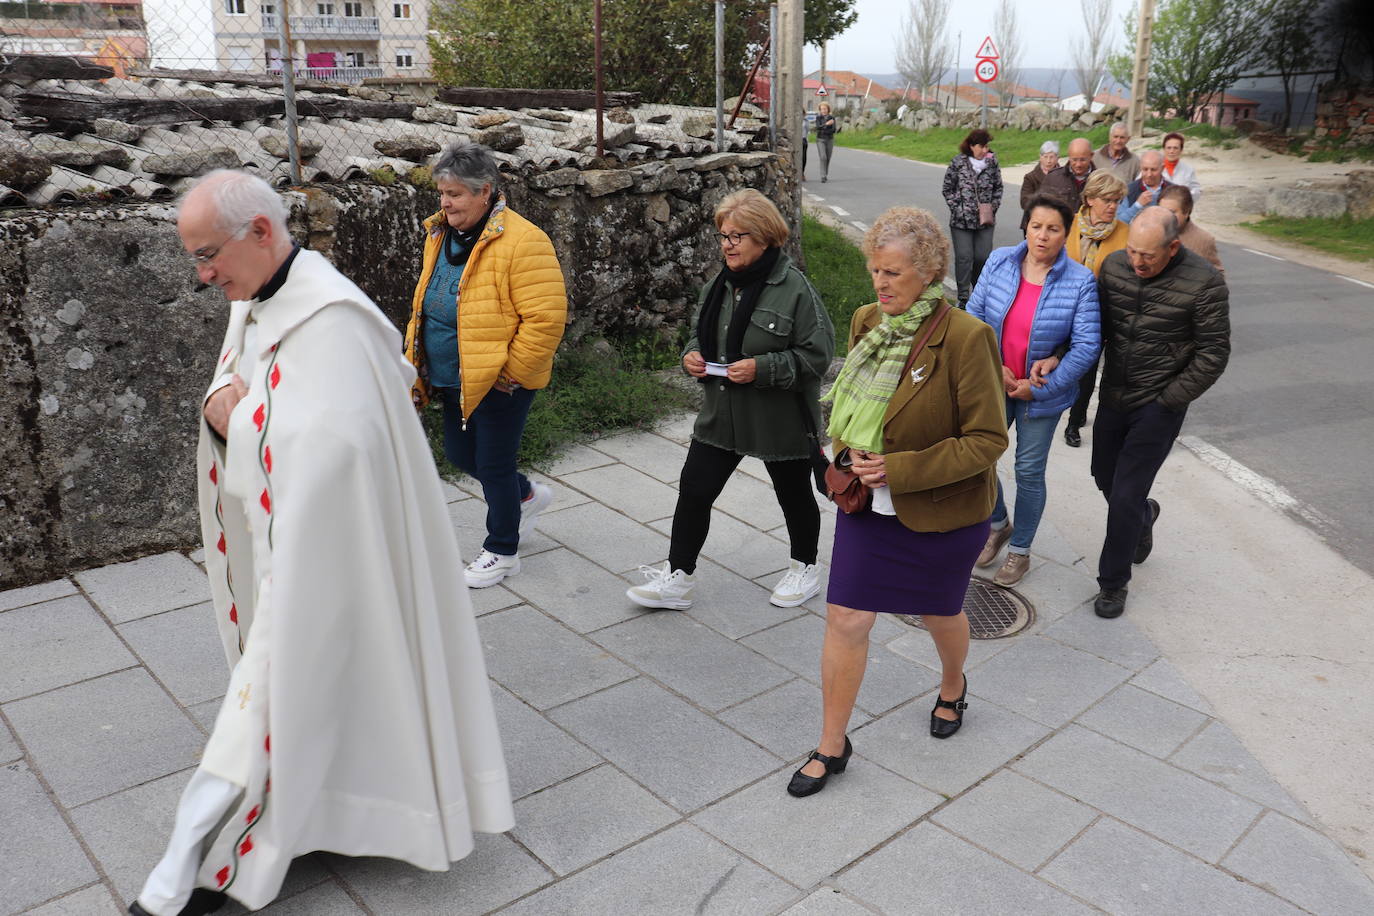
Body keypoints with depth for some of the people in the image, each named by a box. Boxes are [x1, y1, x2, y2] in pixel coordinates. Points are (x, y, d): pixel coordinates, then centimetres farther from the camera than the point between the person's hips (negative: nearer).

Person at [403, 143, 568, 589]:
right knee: (459, 453, 20)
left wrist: (510, 372, -19)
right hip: (454, 381, 9)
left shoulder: (522, 242, -20)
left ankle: (502, 551, 27)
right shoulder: (440, 235, 7)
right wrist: (418, 358, 14)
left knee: (493, 465, 5)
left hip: (499, 383, -8)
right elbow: (427, 304, 19)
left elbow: (546, 317, -23)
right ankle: (528, 496, 45)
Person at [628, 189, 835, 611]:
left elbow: (817, 354, -17)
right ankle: (677, 578, 15)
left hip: (780, 418, -6)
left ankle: (805, 568, 38)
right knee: (693, 491, 4)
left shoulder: (793, 287, -17)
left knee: (794, 495, 15)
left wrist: (762, 368, -26)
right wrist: (692, 355, -4)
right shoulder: (719, 285, 5)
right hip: (721, 414, 6)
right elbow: (699, 334, 19)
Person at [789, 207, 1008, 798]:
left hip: (942, 511, -4)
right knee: (845, 621, 3)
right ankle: (832, 747, 21)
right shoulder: (867, 323, -1)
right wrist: (847, 459, -5)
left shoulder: (966, 338, -21)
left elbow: (989, 439, -19)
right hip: (868, 504, 4)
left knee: (940, 614, 20)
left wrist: (901, 470, -25)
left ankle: (952, 687, 55)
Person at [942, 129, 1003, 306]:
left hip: (985, 220, 2)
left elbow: (998, 187, 14)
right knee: (964, 258, -2)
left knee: (983, 257, 3)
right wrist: (956, 209, -5)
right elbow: (948, 189, 2)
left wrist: (994, 206, 1)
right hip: (961, 220, -2)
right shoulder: (958, 163, -3)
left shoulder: (992, 163, 4)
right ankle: (963, 297, 6)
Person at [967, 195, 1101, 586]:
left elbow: (1087, 347, -15)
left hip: (1042, 392, -3)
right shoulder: (1000, 262, -5)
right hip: (993, 385, 3)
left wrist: (1036, 389, -18)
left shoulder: (1080, 281, -13)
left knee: (1029, 471, 8)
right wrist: (995, 368, -14)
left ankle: (1020, 550, 30)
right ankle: (999, 524, 39)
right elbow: (974, 317, -3)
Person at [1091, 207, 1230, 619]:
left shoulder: (1204, 282, -17)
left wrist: (1169, 400, -12)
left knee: (1126, 496, -4)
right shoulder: (1114, 265, -4)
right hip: (1113, 397, 5)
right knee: (1104, 477, 19)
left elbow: (1213, 353, -11)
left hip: (1159, 406, -5)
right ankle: (1144, 514, 53)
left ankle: (1113, 582, 14)